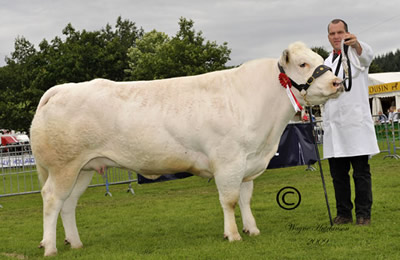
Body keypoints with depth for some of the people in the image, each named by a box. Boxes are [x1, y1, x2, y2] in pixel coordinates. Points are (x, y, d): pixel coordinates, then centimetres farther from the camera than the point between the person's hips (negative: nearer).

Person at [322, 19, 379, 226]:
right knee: (338, 174, 6)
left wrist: (356, 44, -48)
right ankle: (343, 214, 13)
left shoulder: (354, 55, 0)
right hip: (333, 126, 6)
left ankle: (363, 214, 1)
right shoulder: (327, 63, 21)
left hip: (355, 124, -6)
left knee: (361, 173, -4)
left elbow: (367, 55, -25)